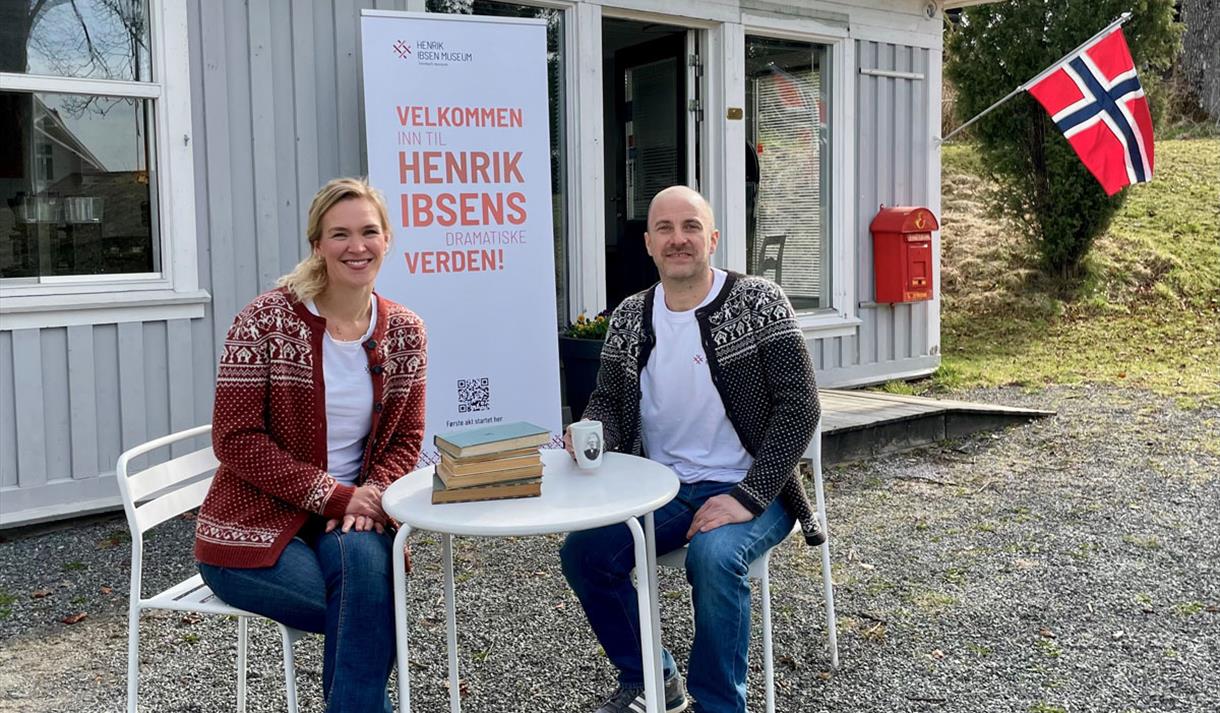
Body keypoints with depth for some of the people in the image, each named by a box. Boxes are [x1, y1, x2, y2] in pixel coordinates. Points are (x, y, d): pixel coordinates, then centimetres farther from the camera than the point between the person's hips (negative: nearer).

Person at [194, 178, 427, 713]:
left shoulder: (404, 332, 1)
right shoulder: (266, 321, -12)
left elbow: (404, 440, 6)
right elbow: (236, 441, -13)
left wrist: (372, 496, -15)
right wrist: (335, 496, -19)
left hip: (352, 518, 3)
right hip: (253, 528, -3)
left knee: (367, 561, -32)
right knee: (373, 616, -26)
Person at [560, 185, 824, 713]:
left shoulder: (758, 303, -10)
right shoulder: (629, 317, 4)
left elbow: (798, 406, -14)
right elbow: (607, 401, 10)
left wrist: (747, 498, -23)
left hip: (748, 492, -5)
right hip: (660, 492, 5)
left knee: (713, 556, -34)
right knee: (582, 550, -15)